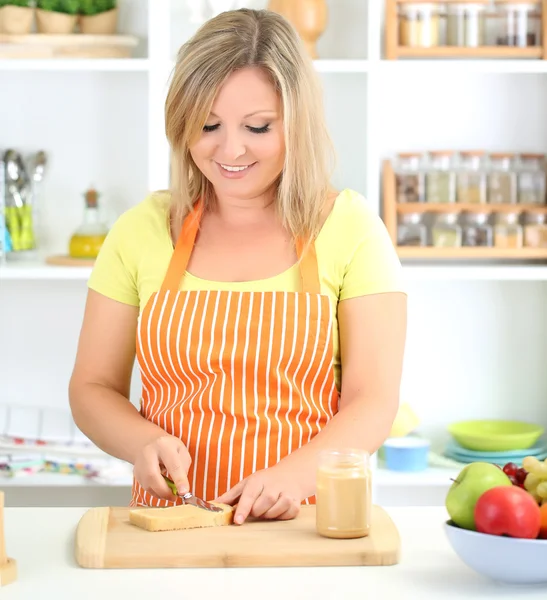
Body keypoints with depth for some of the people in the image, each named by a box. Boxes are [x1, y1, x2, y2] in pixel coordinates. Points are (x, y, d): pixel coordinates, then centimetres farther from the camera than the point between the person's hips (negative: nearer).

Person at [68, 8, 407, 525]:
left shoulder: (349, 227, 3)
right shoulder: (142, 230, 7)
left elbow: (374, 400, -1)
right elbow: (93, 388, 13)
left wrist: (298, 473, -19)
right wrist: (143, 441, -9)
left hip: (306, 523, -2)